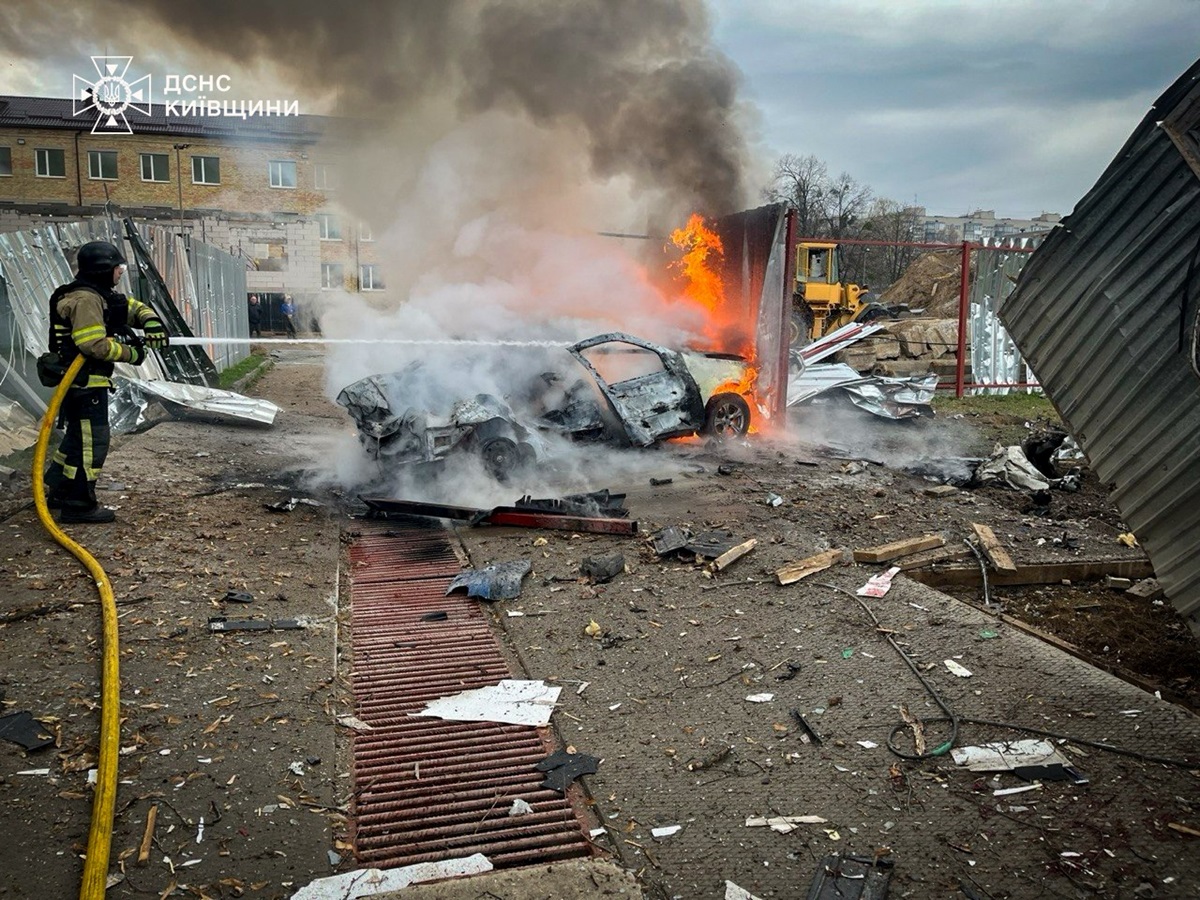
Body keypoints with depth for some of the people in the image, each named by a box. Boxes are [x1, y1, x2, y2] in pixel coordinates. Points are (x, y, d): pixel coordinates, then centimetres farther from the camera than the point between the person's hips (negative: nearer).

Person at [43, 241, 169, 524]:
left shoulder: (100, 295, 13)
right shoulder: (85, 299, -18)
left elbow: (131, 306, 19)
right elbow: (94, 344, -27)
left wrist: (150, 321, -3)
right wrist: (130, 353, -16)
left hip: (82, 381, 11)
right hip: (85, 382, -11)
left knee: (78, 437, 20)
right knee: (92, 442, -5)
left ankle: (55, 491, 31)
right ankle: (79, 505, 2)